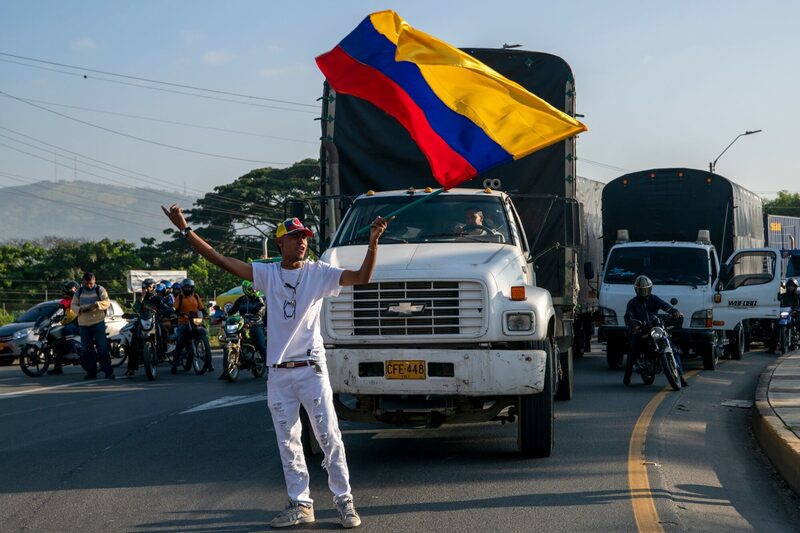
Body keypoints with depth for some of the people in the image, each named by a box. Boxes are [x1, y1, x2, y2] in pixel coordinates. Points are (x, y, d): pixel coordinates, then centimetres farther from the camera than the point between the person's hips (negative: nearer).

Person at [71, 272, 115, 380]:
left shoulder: (100, 290, 3)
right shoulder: (79, 292, 12)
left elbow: (107, 302, -5)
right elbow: (73, 305, 10)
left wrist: (96, 304, -22)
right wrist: (80, 309, -11)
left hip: (98, 322, -4)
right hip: (84, 324, 4)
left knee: (102, 348, -9)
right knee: (86, 350, 5)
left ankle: (108, 372, -8)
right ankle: (91, 372, 13)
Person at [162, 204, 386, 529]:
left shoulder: (319, 273, -2)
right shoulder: (268, 273, 4)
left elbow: (363, 277, -13)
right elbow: (221, 261, -1)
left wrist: (373, 242, -27)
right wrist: (185, 230, -7)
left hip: (311, 368, -3)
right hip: (278, 373, 3)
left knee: (329, 437, -2)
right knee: (287, 442, 7)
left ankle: (344, 501, 6)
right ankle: (300, 505, 15)